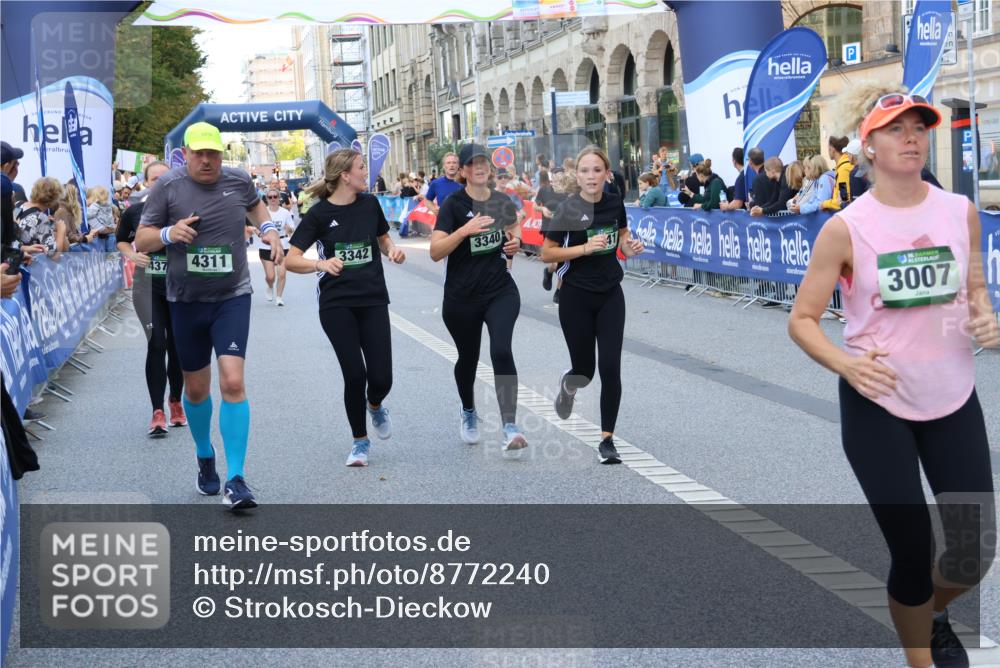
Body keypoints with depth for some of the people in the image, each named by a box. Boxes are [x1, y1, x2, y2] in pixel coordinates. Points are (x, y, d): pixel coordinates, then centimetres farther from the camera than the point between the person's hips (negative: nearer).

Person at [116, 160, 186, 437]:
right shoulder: (135, 211, 0)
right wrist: (132, 256, -2)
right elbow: (122, 240, 16)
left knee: (177, 346, 11)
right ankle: (158, 412, -7)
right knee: (156, 344, -9)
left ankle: (175, 401, 33)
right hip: (148, 287, 0)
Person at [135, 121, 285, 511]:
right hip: (185, 300, 1)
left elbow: (255, 205, 24)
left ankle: (235, 480, -14)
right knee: (196, 388, 12)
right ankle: (205, 457, 39)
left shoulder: (238, 181, 0)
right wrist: (168, 233, -22)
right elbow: (140, 241, -2)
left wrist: (268, 229, 4)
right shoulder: (168, 187, -5)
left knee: (233, 382, -16)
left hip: (232, 297, -1)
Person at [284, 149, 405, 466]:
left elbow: (383, 239, 22)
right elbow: (291, 259, -10)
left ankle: (375, 406, 31)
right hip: (336, 305, -3)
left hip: (373, 301, 3)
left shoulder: (370, 204, 4)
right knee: (355, 374, -7)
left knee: (381, 378, -6)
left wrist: (393, 251, -1)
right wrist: (321, 264, -28)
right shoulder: (320, 213, -7)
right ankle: (360, 440, 15)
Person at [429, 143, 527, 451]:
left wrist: (515, 242, 0)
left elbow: (514, 228, 23)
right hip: (462, 298, -1)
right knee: (468, 358, 16)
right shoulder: (454, 204, -11)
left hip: (501, 291, 1)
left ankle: (510, 426, -20)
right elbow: (435, 252, -19)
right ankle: (468, 413, 45)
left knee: (502, 352, -19)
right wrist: (465, 230, -32)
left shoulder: (503, 202, 1)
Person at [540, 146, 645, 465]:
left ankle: (607, 439, 4)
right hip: (576, 297, -3)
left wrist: (629, 246, -6)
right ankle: (568, 384, 45)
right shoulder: (568, 209, -13)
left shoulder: (615, 203, -1)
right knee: (584, 370, 6)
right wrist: (585, 247, -23)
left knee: (610, 367, -6)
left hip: (610, 295, 3)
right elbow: (546, 253, -11)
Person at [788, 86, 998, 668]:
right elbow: (802, 320, -6)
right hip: (877, 405, -3)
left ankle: (935, 614, 41)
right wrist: (845, 363, -24)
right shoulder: (846, 228, -11)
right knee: (912, 552, -1)